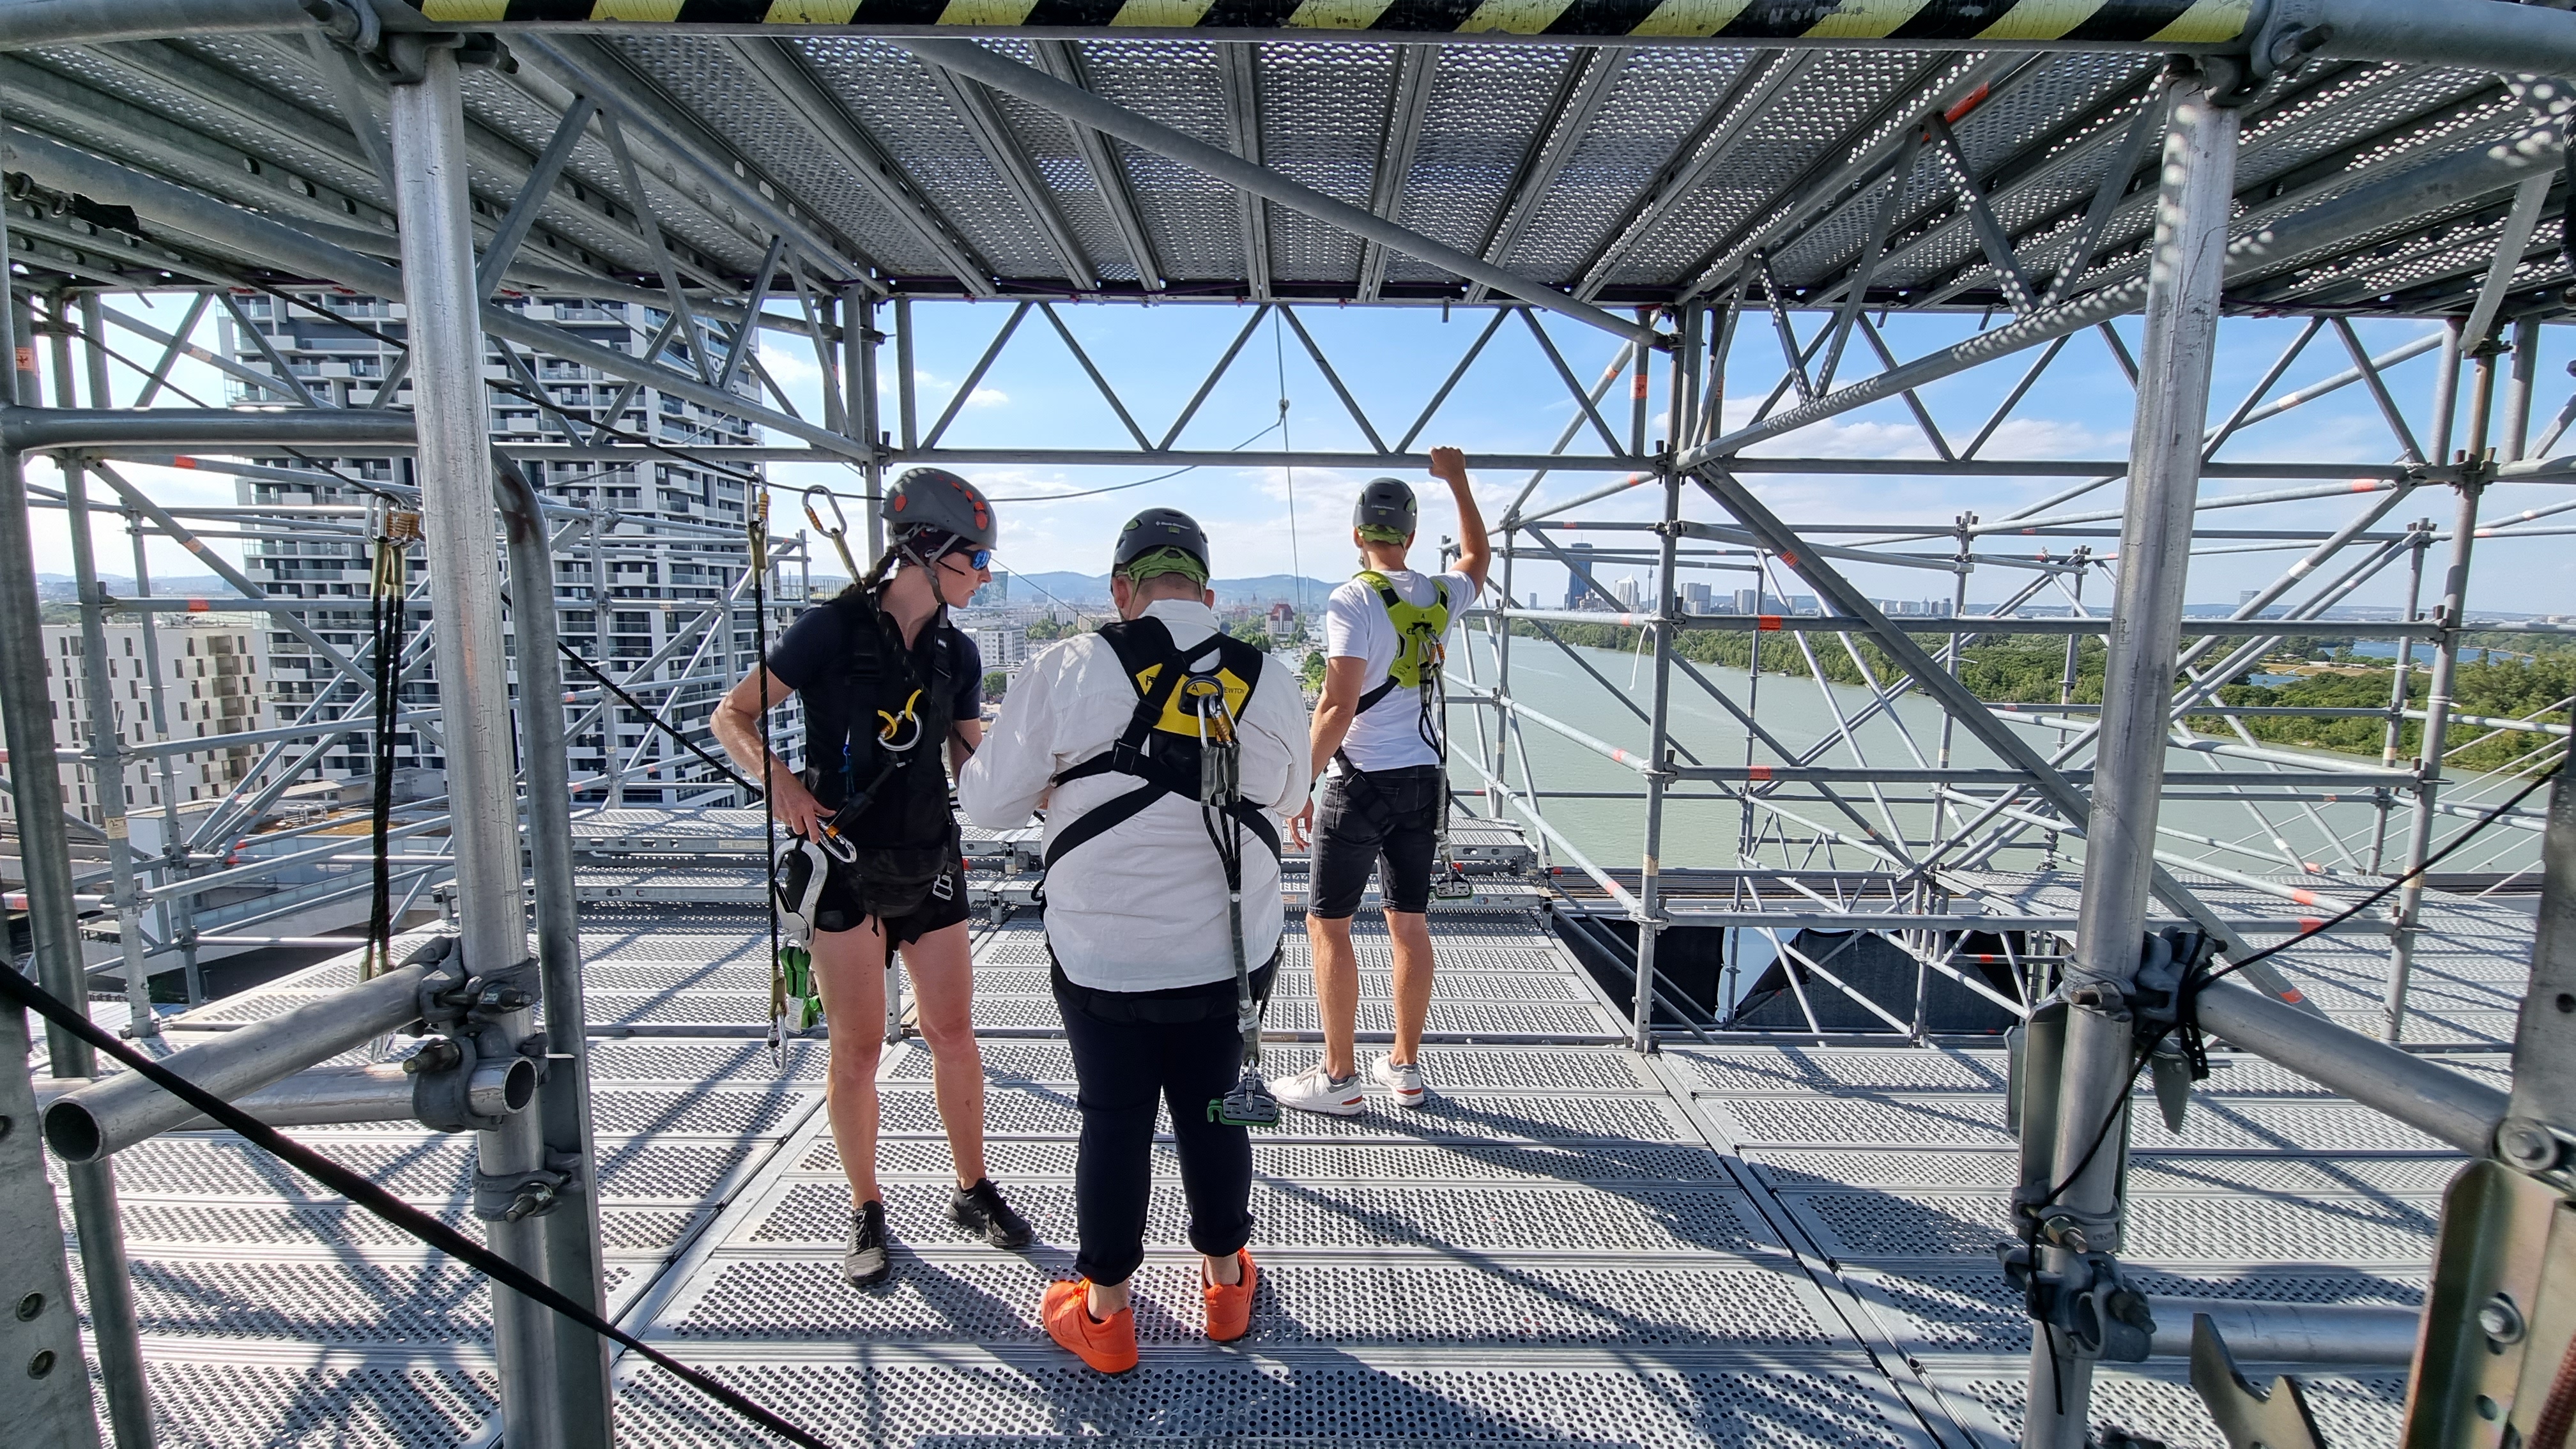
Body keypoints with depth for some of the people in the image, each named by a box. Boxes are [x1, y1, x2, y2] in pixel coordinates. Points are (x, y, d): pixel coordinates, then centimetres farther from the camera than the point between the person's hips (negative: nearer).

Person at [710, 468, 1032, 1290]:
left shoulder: (957, 653, 5)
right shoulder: (835, 629, -10)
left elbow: (974, 767, 7)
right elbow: (733, 716, -7)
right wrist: (776, 775, -24)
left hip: (930, 863, 5)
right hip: (845, 864, -4)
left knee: (953, 1032, 10)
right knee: (857, 1047, 5)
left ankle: (973, 1192, 28)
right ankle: (867, 1215, 25)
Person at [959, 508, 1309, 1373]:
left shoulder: (1066, 670, -14)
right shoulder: (1272, 683, -7)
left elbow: (989, 803, -6)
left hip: (1102, 958, -2)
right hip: (1229, 958, 2)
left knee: (1114, 1122, 16)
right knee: (1212, 1113, 21)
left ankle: (1104, 1313, 36)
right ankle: (1226, 1282, 42)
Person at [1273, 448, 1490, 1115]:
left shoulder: (1353, 601, -12)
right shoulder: (1439, 596, 6)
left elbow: (1338, 707, -18)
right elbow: (1477, 557, 31)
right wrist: (1457, 478, 35)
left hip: (1361, 783, -6)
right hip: (1424, 781, 7)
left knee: (1327, 925, 4)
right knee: (1410, 924, 14)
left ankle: (1339, 1078, 10)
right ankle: (1404, 1066, 25)